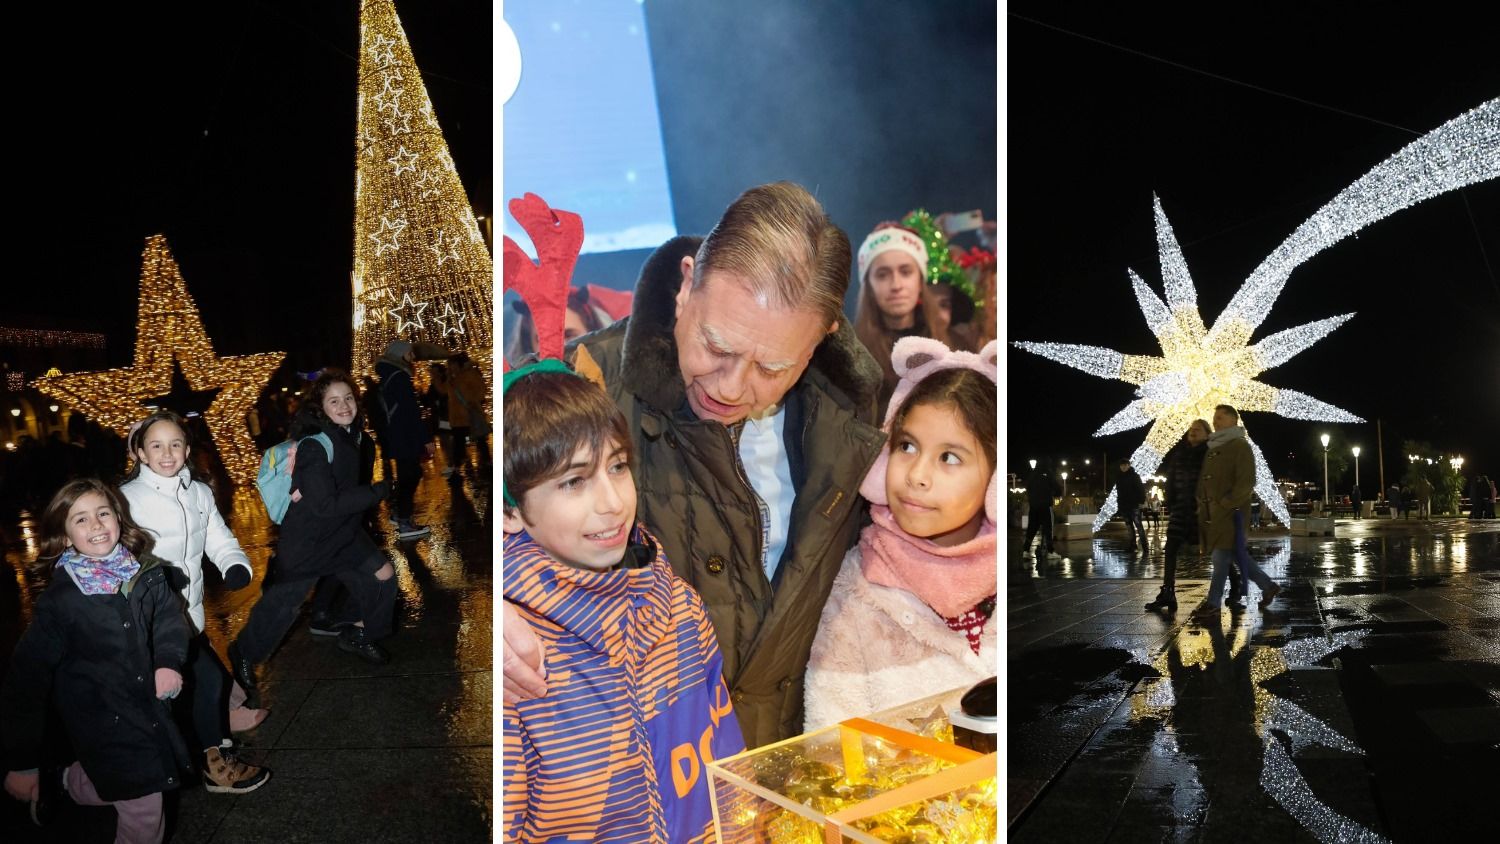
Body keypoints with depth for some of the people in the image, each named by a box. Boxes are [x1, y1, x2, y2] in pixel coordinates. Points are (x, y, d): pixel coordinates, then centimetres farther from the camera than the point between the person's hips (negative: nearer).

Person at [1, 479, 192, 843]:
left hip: (150, 709, 5)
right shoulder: (61, 599, -18)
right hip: (104, 723, -5)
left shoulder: (147, 573, -6)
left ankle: (62, 780, 43)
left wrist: (169, 662, -20)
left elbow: (170, 618, 2)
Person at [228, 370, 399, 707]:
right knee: (283, 600, 3)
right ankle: (243, 658, 27)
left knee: (383, 575, 5)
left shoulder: (356, 435, -2)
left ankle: (358, 635, 29)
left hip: (346, 531, 7)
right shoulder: (315, 446, -25)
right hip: (308, 538, -7)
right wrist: (380, 490, -27)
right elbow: (327, 506, -28)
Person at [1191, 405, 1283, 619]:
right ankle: (1268, 586, 28)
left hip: (1230, 512, -8)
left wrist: (1225, 505, -18)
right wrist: (1202, 502, 10)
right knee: (1237, 555, 14)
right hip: (1212, 511, 8)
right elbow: (1205, 478, 22)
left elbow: (1246, 482, -14)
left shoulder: (1240, 446, -7)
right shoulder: (1213, 447, 17)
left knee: (1221, 557, -4)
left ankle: (1212, 605, 1)